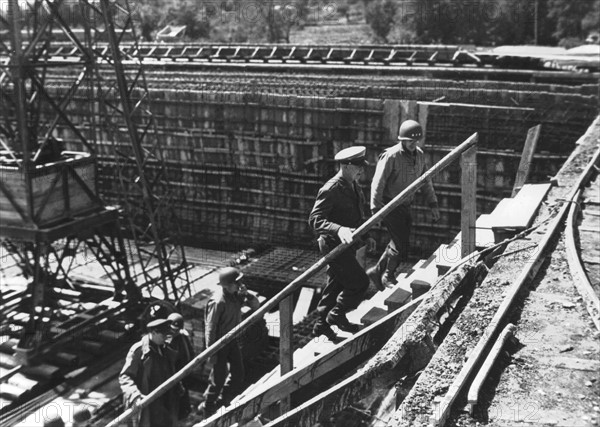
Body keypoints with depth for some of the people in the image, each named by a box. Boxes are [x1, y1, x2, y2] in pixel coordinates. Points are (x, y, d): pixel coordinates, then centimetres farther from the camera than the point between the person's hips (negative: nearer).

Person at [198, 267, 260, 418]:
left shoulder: (236, 294, -7)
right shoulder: (218, 302, -28)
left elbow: (256, 305, -2)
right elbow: (210, 328, -22)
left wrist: (246, 294, -21)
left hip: (232, 340, 8)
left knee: (238, 375, 15)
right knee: (218, 379, 6)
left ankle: (222, 402, 37)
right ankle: (207, 409, 29)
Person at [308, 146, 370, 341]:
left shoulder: (352, 186, 7)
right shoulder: (331, 189, -23)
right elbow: (314, 219, -28)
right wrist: (339, 229, -41)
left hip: (347, 244, 9)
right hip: (334, 245, -9)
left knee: (336, 284, 17)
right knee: (359, 282, -6)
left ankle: (322, 324, 31)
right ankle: (337, 315, 13)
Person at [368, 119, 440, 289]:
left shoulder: (419, 155, 4)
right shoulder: (391, 156, -18)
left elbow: (425, 180, 14)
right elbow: (378, 183, -19)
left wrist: (433, 203, 12)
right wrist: (375, 208, -24)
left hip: (405, 205, 7)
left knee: (399, 242, 12)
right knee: (401, 244, -8)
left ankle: (377, 271, 29)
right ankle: (388, 276, 15)